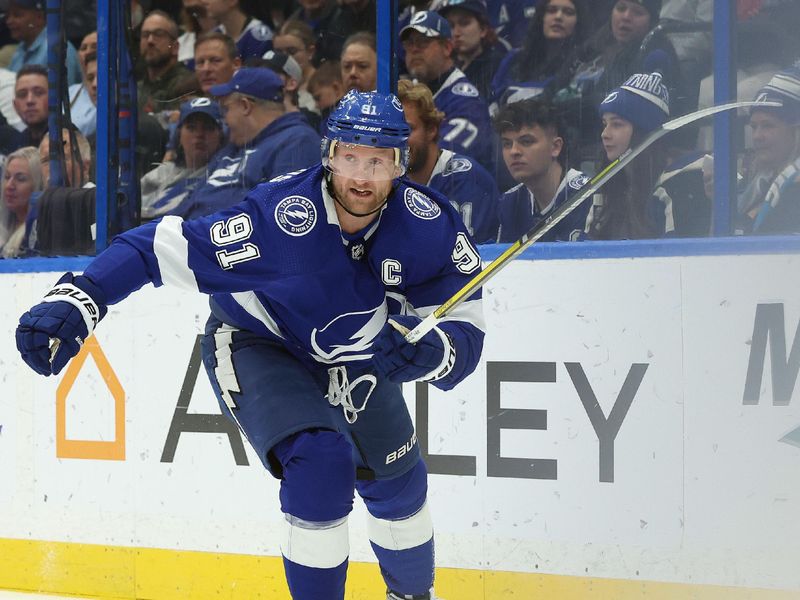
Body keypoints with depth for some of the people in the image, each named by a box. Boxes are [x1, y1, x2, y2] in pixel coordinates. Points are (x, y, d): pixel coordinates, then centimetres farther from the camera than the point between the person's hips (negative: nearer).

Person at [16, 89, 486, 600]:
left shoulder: (429, 225, -25)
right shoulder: (277, 217, -36)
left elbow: (466, 329, -20)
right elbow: (163, 247, -34)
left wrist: (434, 351, -44)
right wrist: (75, 300, -47)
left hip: (355, 358, 5)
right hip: (258, 346, -4)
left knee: (398, 482, 14)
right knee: (320, 459, -28)